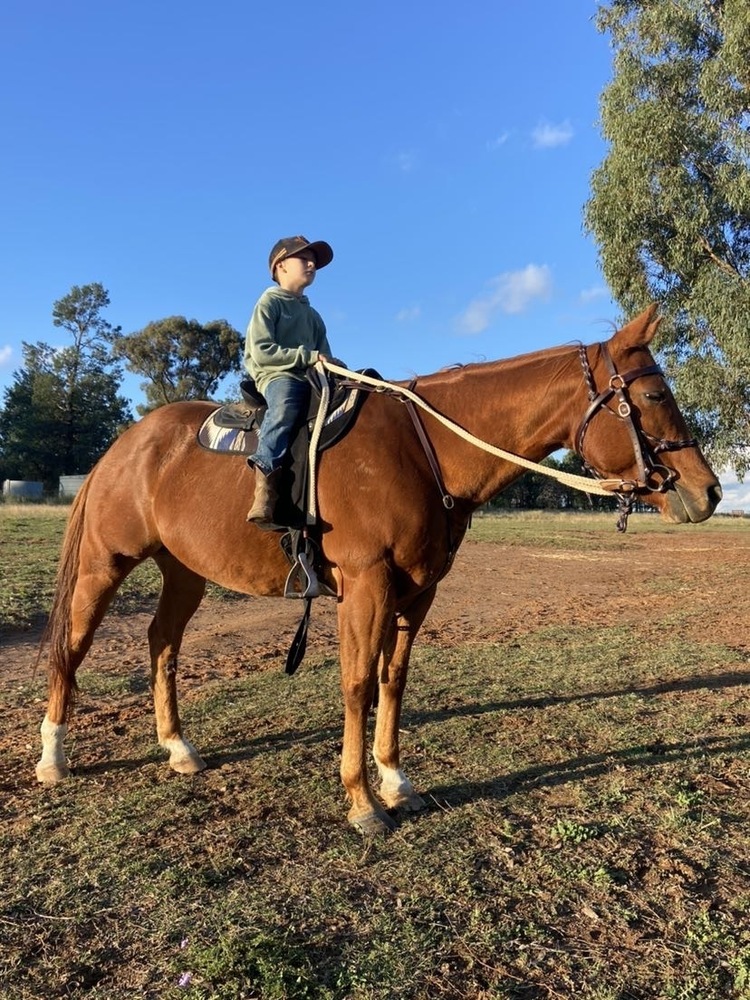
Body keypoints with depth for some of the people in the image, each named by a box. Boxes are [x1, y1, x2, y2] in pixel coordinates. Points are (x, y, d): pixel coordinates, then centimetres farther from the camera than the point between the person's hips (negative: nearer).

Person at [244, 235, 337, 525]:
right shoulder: (269, 302, 7)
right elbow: (261, 352, -7)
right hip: (276, 376, -7)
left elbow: (324, 358, 23)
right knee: (287, 401, -40)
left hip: (310, 380, 7)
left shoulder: (313, 316, 28)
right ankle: (265, 488, -49)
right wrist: (307, 356, -11)